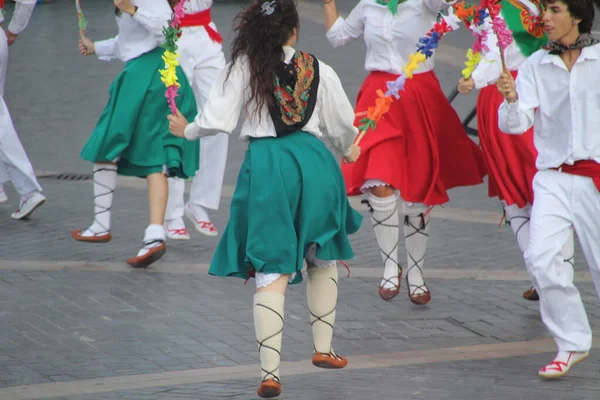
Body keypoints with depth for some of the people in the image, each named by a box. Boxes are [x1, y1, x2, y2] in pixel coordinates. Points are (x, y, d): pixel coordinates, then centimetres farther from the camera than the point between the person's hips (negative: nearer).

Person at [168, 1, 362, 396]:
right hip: (314, 162, 2)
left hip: (266, 164, -2)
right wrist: (348, 150, 40)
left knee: (272, 273, -3)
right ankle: (324, 348, 31)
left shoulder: (243, 68, 2)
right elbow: (344, 126, 17)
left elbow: (217, 121, -3)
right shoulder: (319, 71, 8)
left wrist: (187, 129, 19)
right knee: (323, 259, 25)